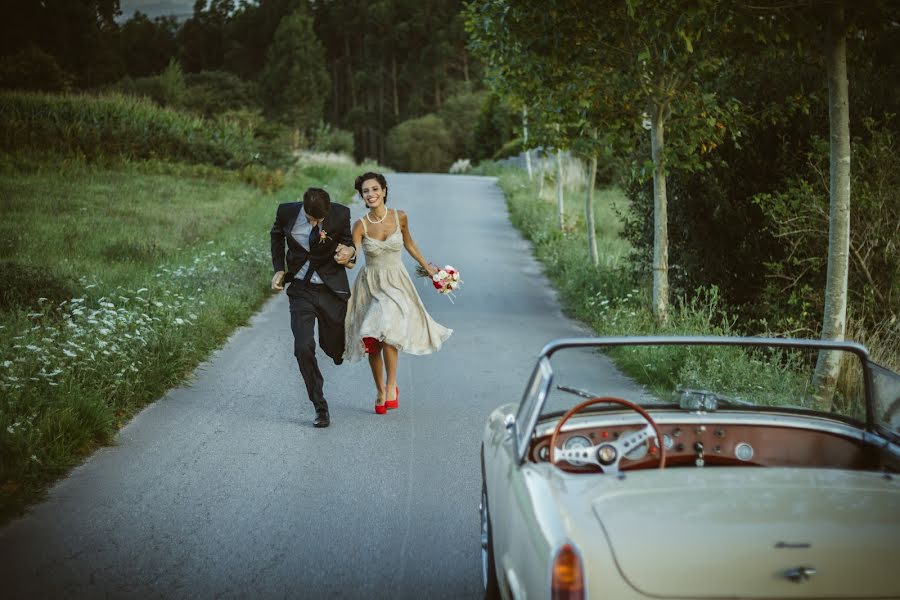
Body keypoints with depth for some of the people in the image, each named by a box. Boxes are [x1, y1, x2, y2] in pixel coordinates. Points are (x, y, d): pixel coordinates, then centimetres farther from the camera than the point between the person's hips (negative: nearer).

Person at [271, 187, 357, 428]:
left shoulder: (341, 214, -16)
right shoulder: (287, 212, -11)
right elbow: (277, 235, 11)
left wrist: (349, 252, -21)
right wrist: (279, 269, 4)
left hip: (332, 290, 0)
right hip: (301, 290, 1)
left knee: (334, 349, 9)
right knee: (303, 349, -11)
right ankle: (320, 407, 2)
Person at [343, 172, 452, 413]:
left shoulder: (399, 217, -5)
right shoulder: (360, 226, -9)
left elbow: (408, 243, 14)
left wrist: (427, 267, 22)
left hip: (396, 282, -1)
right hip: (371, 285, 1)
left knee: (388, 329, -24)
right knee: (372, 340, 4)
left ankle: (391, 386, -13)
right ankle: (380, 390, 22)